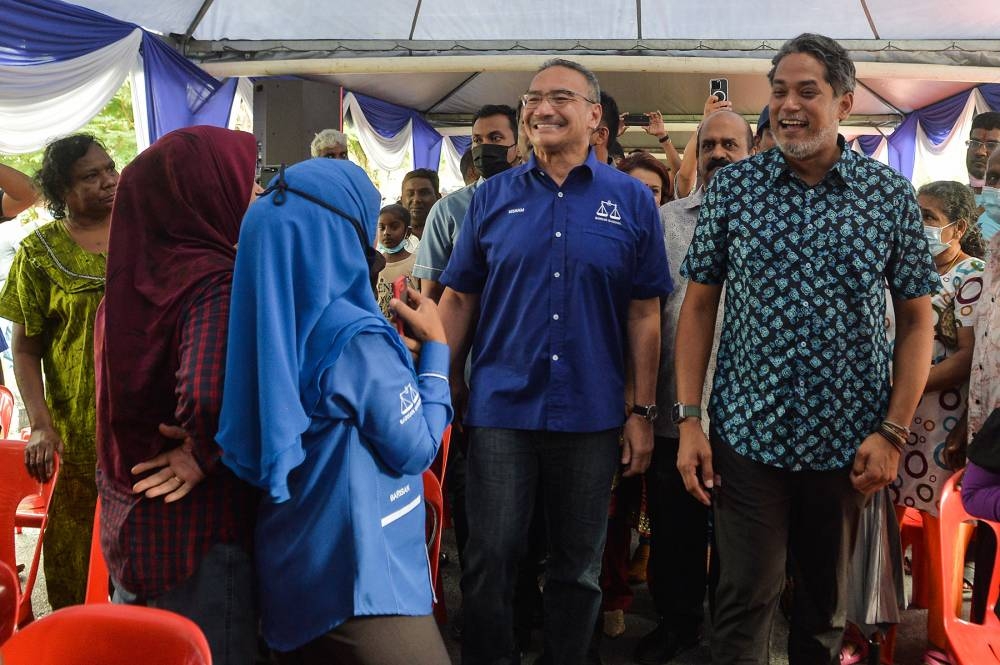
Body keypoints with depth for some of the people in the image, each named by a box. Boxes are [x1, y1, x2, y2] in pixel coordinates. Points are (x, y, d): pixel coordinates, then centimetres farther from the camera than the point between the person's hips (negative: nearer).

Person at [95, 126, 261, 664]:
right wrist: (206, 455, -21)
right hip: (197, 525, -8)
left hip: (129, 516, 8)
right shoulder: (217, 282, -22)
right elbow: (209, 395, -38)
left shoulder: (130, 279, 3)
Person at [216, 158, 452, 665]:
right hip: (359, 581, -8)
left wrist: (402, 351, 15)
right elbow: (417, 449, -11)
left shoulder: (270, 325, 2)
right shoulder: (356, 338, -21)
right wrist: (434, 348, -2)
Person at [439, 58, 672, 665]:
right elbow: (459, 299, 6)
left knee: (579, 568, 13)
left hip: (592, 414, 0)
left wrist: (643, 413, -2)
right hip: (500, 409, 0)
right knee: (489, 560, 4)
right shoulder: (493, 196, 5)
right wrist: (443, 388, 0)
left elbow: (644, 313, 2)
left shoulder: (632, 200, 3)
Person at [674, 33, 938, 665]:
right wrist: (688, 419, -6)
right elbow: (700, 305, 0)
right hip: (748, 432, -1)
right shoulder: (733, 186, -1)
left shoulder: (891, 194, -1)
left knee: (827, 601, 17)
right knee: (744, 602, 5)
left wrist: (894, 431, -6)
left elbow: (917, 320, 2)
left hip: (849, 441, 1)